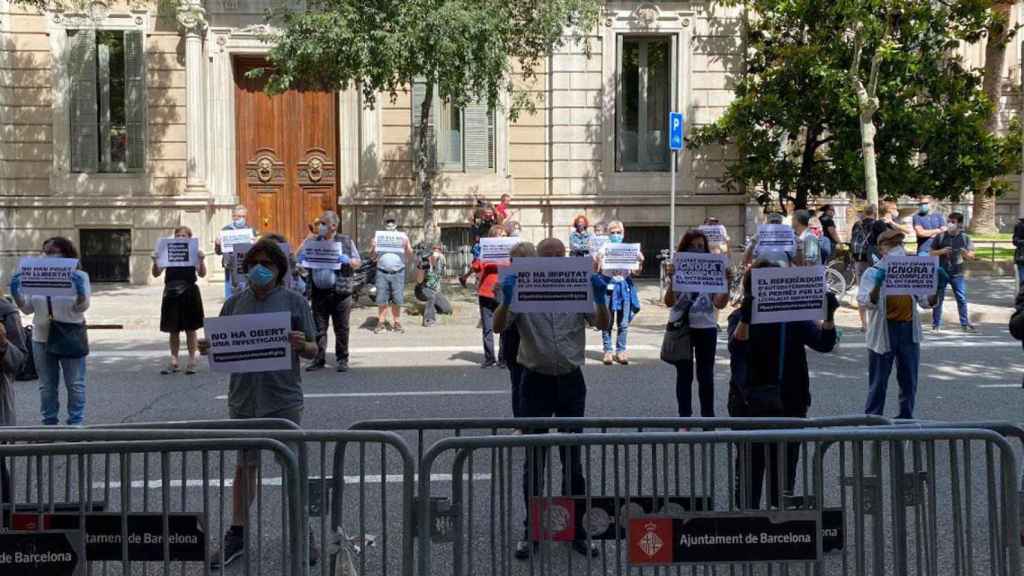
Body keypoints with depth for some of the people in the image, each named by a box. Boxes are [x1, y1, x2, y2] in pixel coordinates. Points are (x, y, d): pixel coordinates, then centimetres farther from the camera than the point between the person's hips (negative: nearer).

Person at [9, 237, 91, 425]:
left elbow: (82, 307, -9)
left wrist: (80, 292, -28)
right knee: (47, 385, 11)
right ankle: (49, 422, 20)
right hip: (42, 338, 4)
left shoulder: (79, 276, -4)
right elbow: (27, 307, 7)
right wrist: (15, 293, -9)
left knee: (75, 384, 2)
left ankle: (76, 422, 11)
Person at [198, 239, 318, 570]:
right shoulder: (234, 303, 7)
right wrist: (207, 349, -8)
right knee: (244, 467, 11)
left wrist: (301, 345, -21)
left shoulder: (294, 302, -1)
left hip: (283, 400, -2)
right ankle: (237, 537, 21)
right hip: (243, 400, 3)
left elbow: (313, 351, 1)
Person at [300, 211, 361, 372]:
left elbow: (358, 262, 9)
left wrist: (348, 261, -13)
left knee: (342, 328, 2)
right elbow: (298, 260, 15)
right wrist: (303, 260, -8)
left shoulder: (346, 242, 7)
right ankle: (319, 359, 10)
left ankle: (342, 359, 11)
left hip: (340, 292, -2)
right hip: (319, 291, 2)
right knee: (319, 328, 4)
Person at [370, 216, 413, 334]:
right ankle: (381, 323, 6)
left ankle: (397, 323, 10)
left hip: (398, 272, 0)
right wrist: (373, 247, -3)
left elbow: (410, 257, 8)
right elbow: (372, 256, 12)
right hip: (382, 272, 0)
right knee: (382, 300, 0)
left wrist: (406, 246, -5)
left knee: (397, 300, 1)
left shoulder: (403, 237, 8)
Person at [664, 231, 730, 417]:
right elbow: (669, 302, -11)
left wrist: (726, 283, -19)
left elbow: (720, 304, -5)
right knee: (684, 375, 6)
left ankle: (708, 417, 16)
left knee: (706, 375, 6)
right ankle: (684, 417, 14)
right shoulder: (677, 270, -2)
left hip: (706, 328, 1)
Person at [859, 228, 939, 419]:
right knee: (878, 382, 1)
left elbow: (926, 301, 7)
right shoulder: (873, 273, -4)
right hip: (883, 331, -4)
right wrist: (877, 286, -32)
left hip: (909, 330, 4)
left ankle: (906, 419, 24)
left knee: (909, 381, 12)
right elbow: (865, 302, -16)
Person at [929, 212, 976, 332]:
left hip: (957, 274, 0)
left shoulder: (965, 238, 0)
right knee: (938, 299, 4)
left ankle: (965, 323, 13)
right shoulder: (940, 237, -2)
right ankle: (935, 324, 12)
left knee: (962, 299, 3)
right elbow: (931, 253, 3)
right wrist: (941, 251, -16)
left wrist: (966, 254, -18)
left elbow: (972, 256, 4)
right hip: (941, 272, 0)